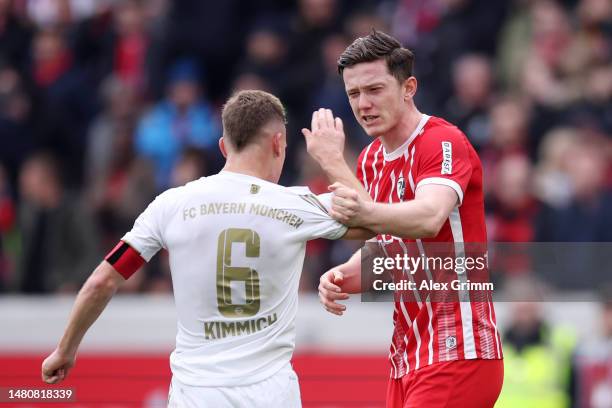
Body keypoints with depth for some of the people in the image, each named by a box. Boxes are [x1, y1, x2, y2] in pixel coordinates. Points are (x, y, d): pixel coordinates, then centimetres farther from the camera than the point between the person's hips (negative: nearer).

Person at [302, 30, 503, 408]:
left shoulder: (444, 143, -12)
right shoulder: (371, 160, 14)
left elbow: (428, 219, -31)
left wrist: (366, 214, -49)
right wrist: (343, 277, -3)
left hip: (457, 356, -8)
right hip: (408, 358, 8)